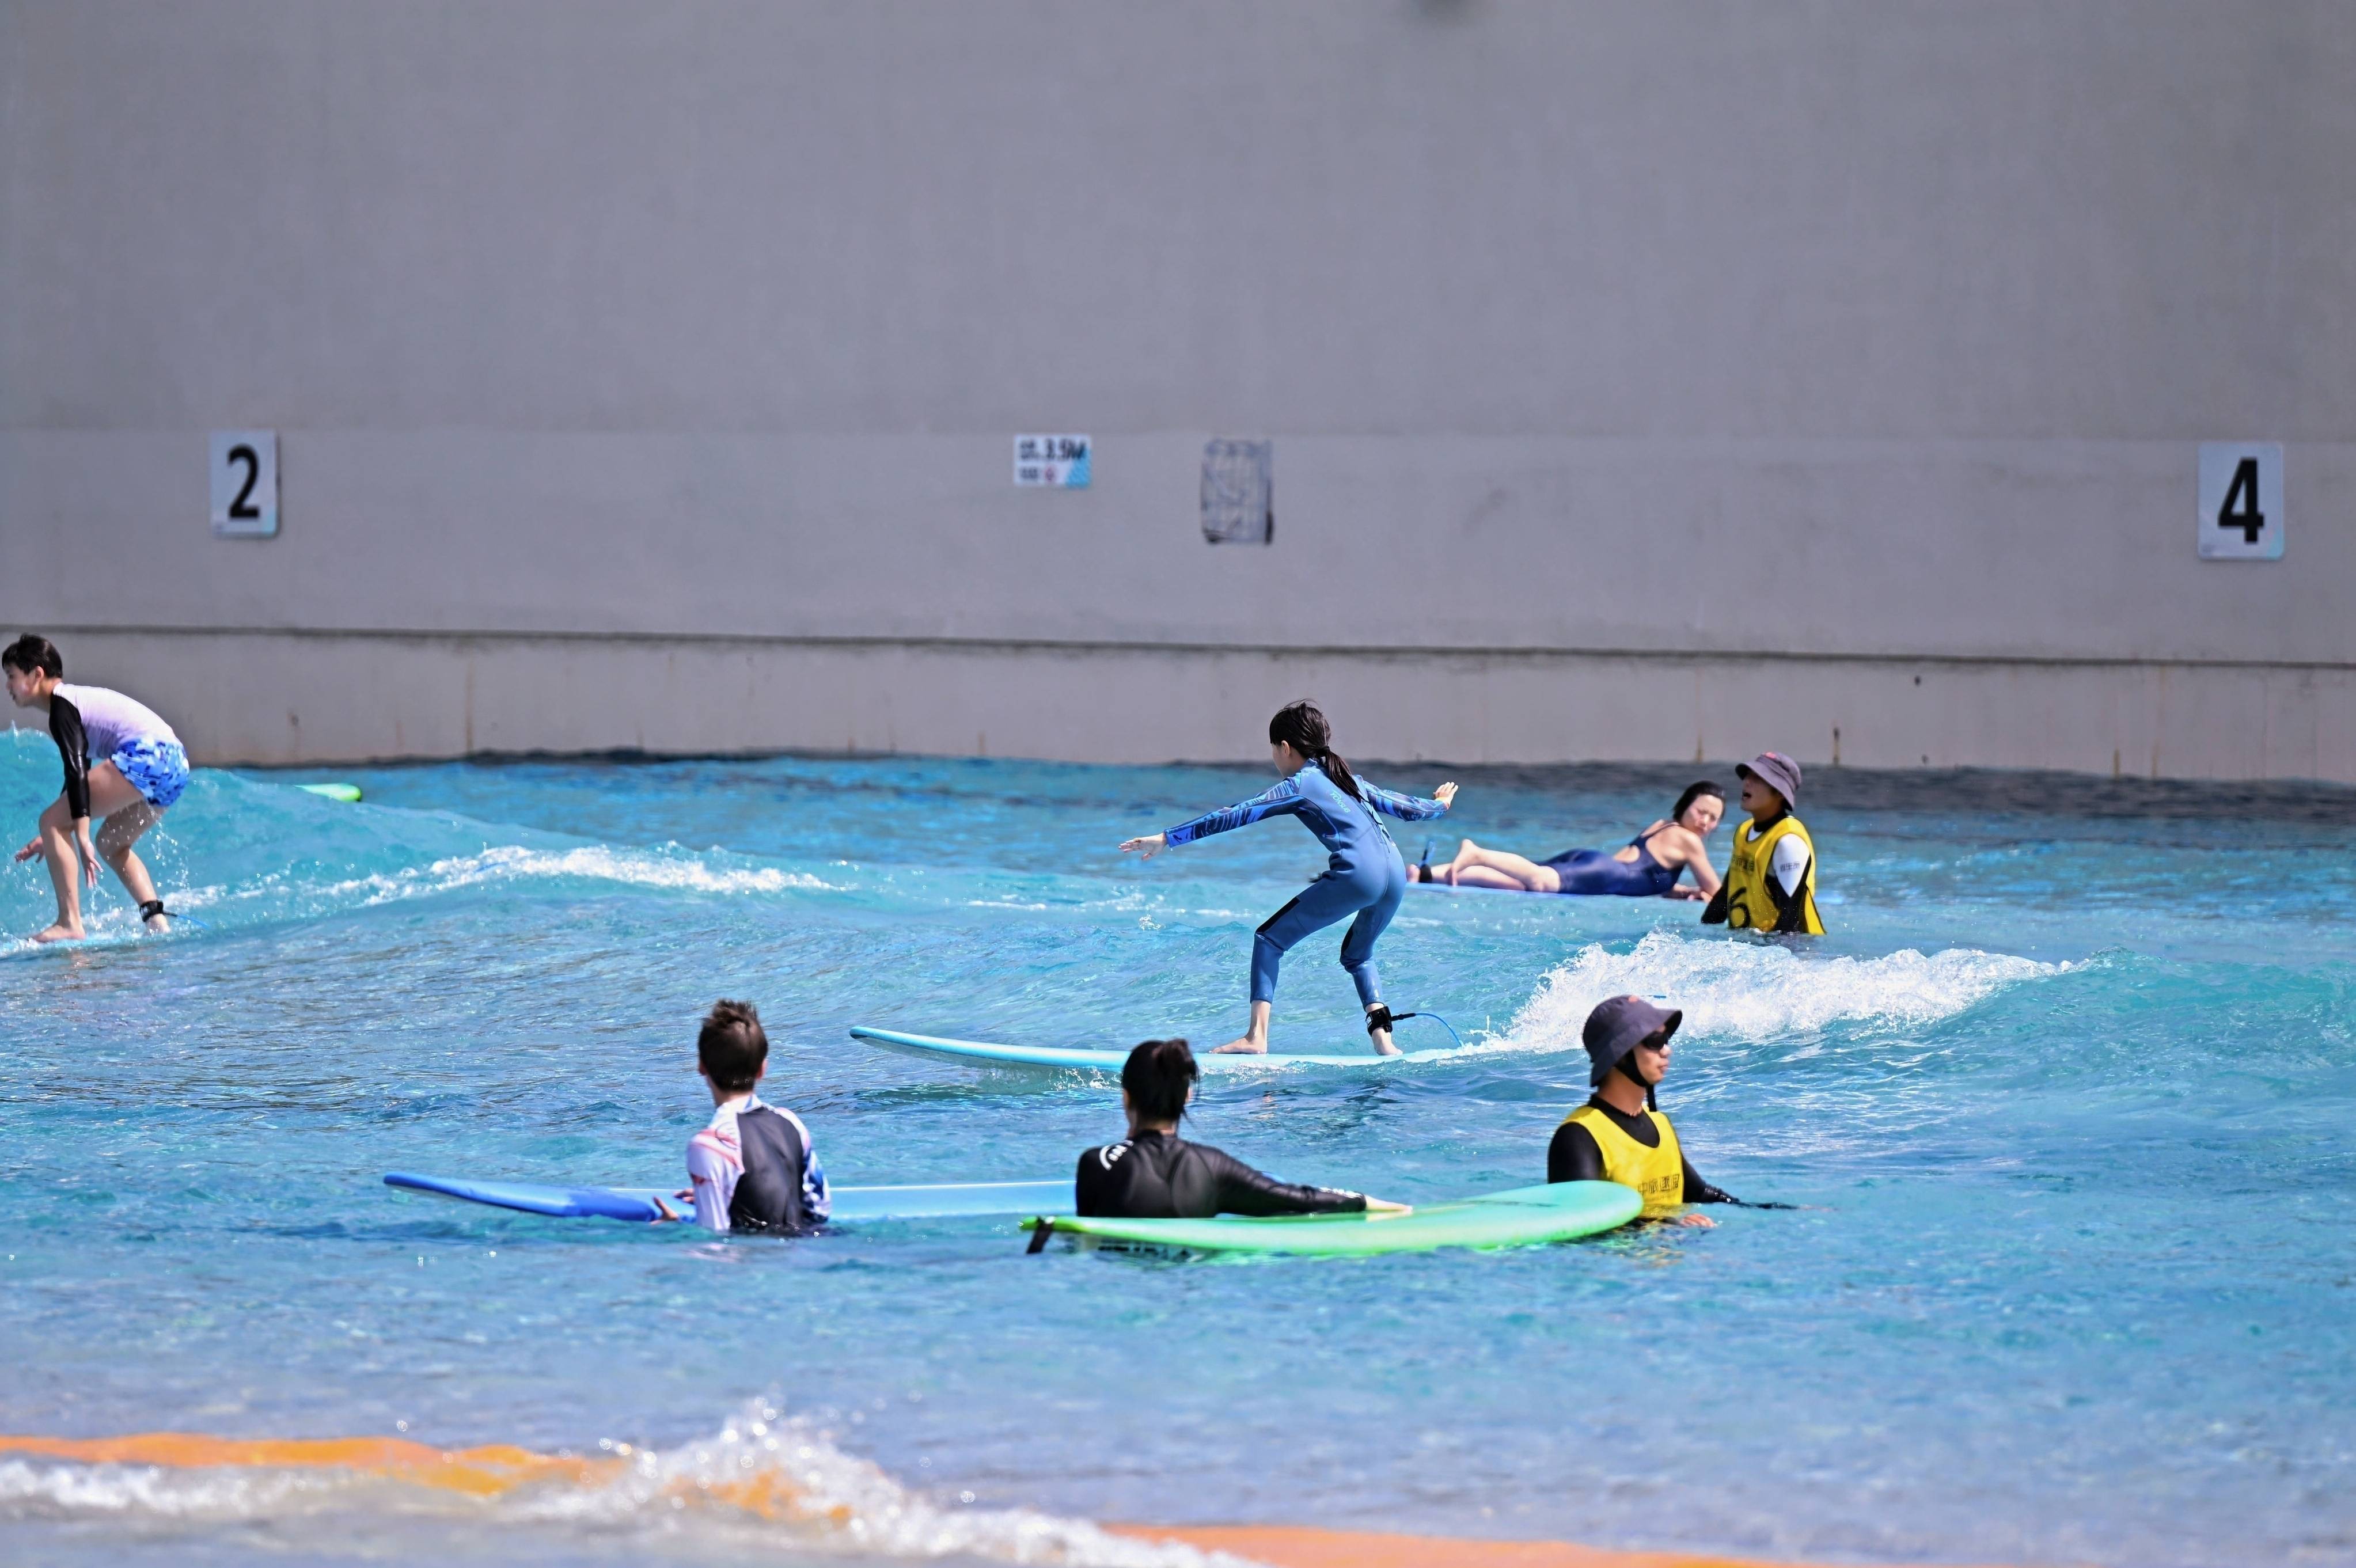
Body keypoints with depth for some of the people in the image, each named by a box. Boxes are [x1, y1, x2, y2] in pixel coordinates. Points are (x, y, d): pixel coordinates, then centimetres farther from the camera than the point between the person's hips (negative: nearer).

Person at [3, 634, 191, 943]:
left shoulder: (61, 705, -1)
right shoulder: (78, 699, 28)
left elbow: (77, 772, -13)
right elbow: (80, 773, 36)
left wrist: (82, 838, -20)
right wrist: (53, 837, 40)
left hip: (144, 757, -10)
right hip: (175, 762, 10)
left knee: (51, 821, -5)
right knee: (112, 843, 26)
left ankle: (70, 924, -13)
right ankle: (157, 921, 11)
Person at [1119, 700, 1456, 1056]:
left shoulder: (1298, 786, 7)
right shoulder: (1347, 778, 27)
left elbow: (1235, 816, 1)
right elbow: (1398, 804, 41)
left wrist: (1167, 839, 1)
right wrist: (1436, 805, 64)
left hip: (1356, 876, -7)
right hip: (1395, 874, 7)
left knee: (1270, 938, 2)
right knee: (1357, 954, 31)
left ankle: (1256, 1036, -10)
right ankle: (1383, 1040, 14)